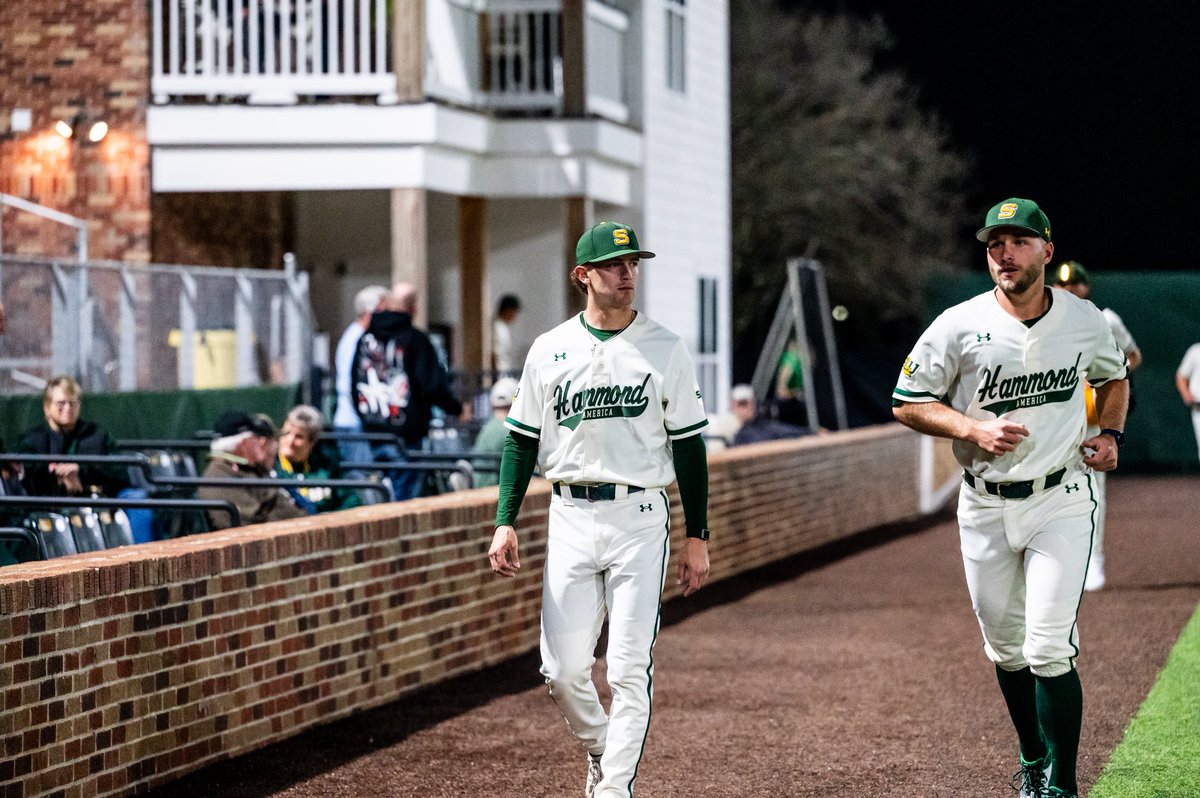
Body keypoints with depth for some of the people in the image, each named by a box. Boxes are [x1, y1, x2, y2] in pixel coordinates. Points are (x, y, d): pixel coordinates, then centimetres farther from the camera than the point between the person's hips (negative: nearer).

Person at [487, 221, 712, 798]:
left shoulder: (665, 350, 2)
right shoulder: (549, 351, 7)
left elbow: (689, 447, 4)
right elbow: (522, 441, 10)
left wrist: (697, 537, 0)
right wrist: (505, 522, 0)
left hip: (639, 518, -2)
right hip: (570, 519, 2)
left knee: (629, 669, -6)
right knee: (562, 670, 1)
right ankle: (600, 750, 28)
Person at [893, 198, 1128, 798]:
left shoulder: (1085, 320, -1)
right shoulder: (959, 327, -8)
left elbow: (1112, 376, 20)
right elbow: (907, 404, -2)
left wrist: (1110, 434, 3)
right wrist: (973, 428, -16)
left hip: (1060, 501, -1)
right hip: (985, 506, 1)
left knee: (1049, 648, -13)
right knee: (1006, 648, 12)